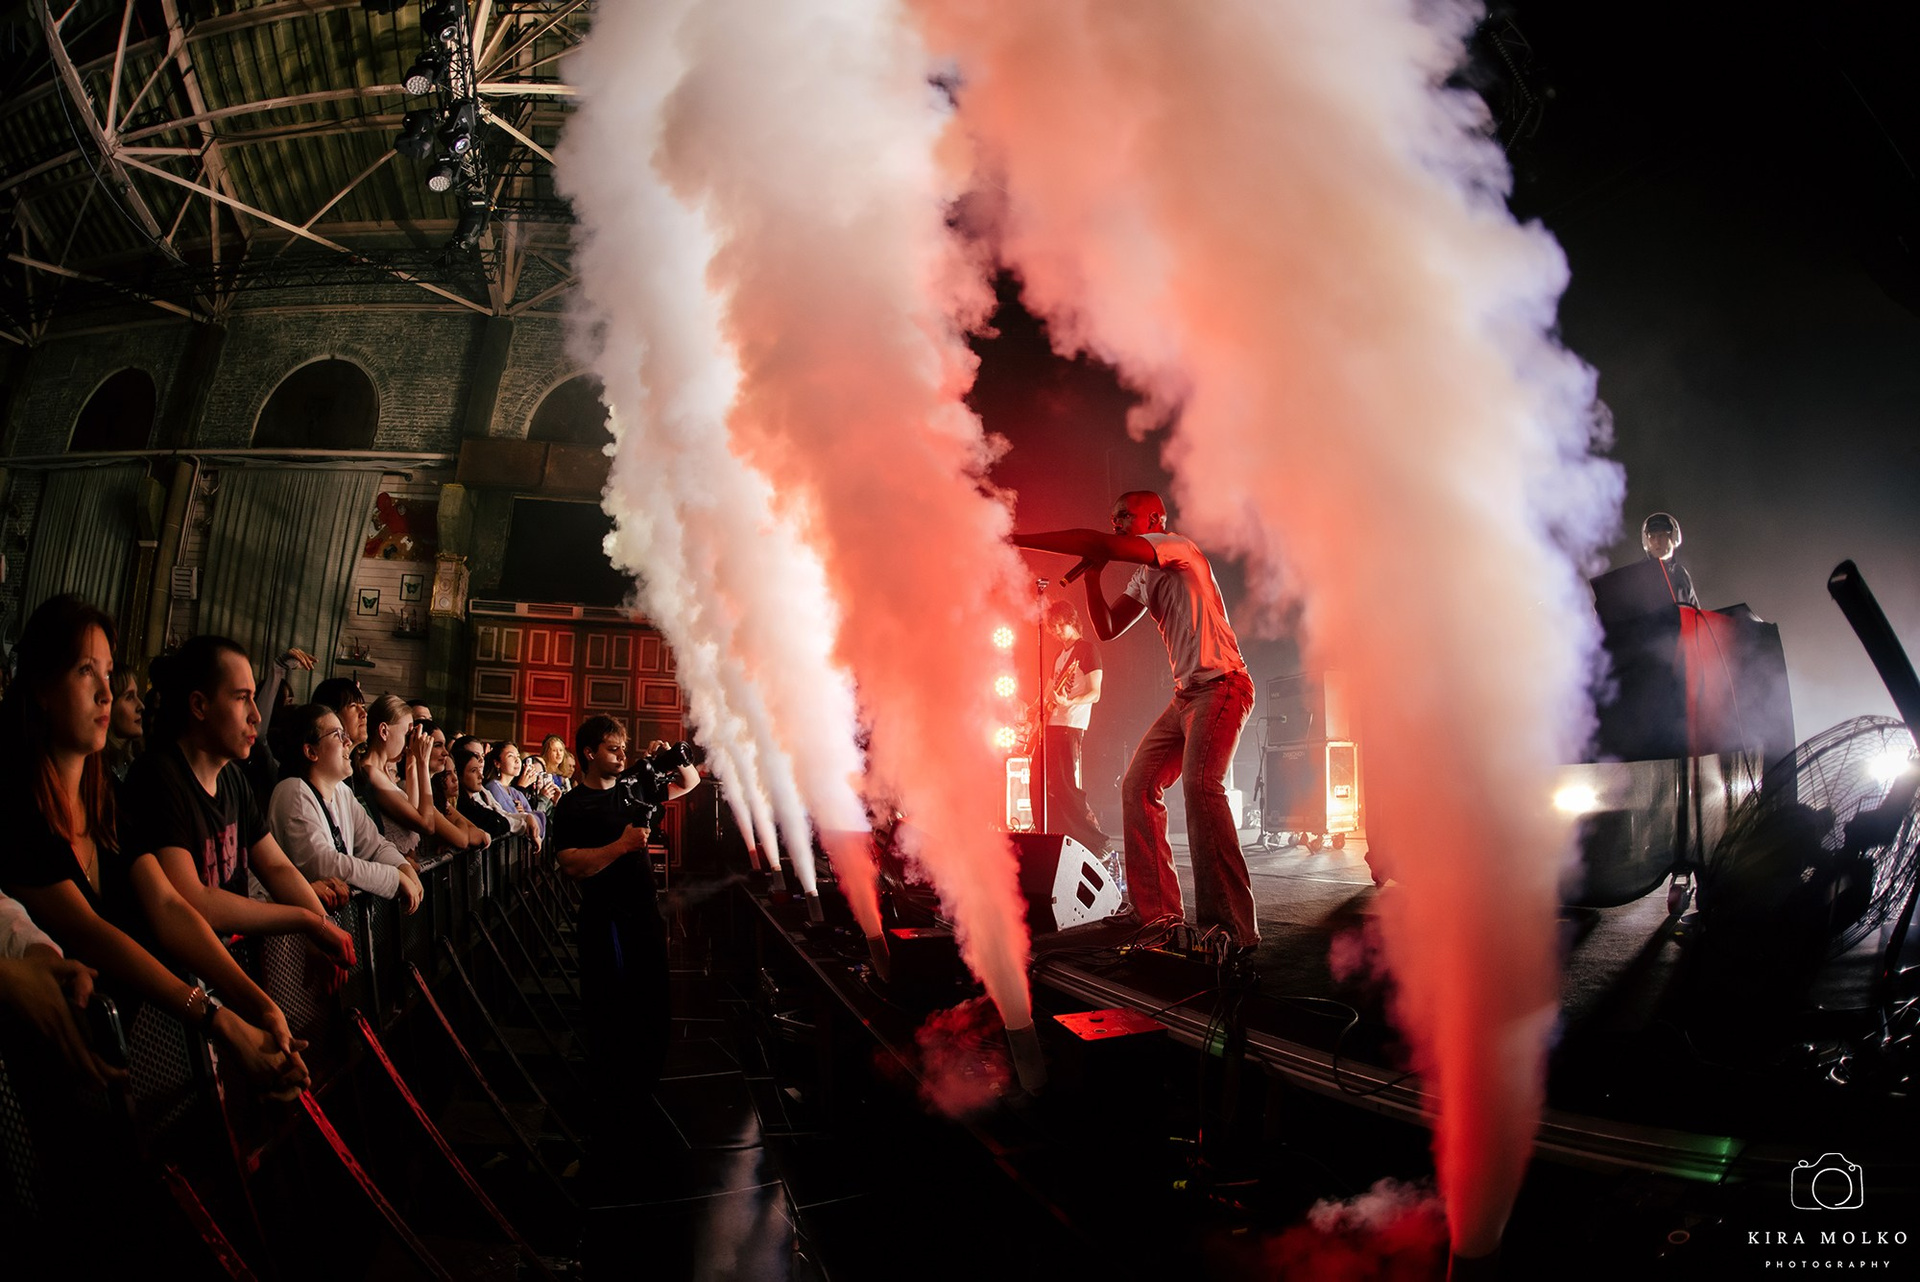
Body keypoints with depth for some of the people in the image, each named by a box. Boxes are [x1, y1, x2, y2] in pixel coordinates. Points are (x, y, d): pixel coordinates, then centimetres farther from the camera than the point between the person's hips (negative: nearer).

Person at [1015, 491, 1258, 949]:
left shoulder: (1178, 546, -9)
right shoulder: (1143, 579, 19)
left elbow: (1097, 543, -20)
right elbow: (1106, 629, 17)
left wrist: (1014, 540, -18)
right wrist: (1091, 572, 4)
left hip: (1221, 686, -10)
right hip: (1186, 694, 10)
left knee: (1199, 784, -27)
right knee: (1137, 787, 3)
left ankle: (1231, 925, -25)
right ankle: (1159, 915, 6)